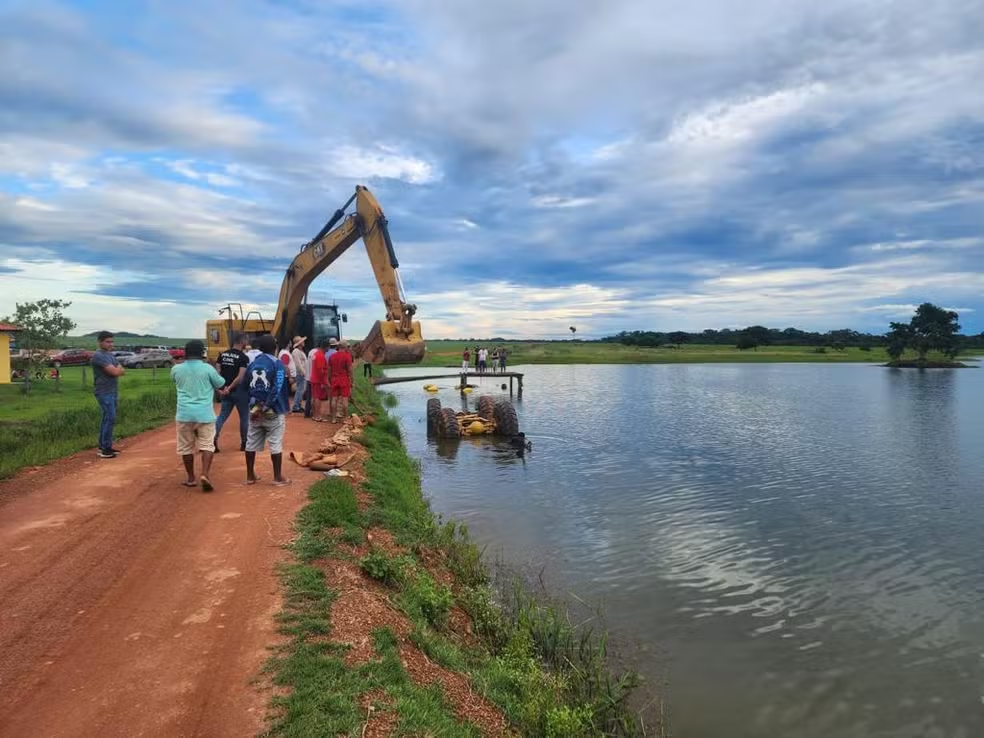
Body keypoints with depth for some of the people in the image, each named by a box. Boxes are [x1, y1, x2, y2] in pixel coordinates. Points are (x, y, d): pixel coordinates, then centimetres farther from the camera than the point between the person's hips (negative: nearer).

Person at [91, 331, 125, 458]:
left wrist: (117, 370, -10)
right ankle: (105, 449, -9)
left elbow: (121, 371, 11)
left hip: (112, 392, 9)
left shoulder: (111, 355, 16)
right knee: (110, 418, -12)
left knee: (107, 419, 13)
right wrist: (118, 368, 2)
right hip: (104, 393, -9)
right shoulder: (98, 356, -14)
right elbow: (115, 372, -20)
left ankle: (104, 446, 21)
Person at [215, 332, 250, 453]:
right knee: (244, 417, 9)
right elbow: (241, 377, -22)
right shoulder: (244, 357, -14)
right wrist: (229, 388, -16)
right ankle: (244, 443, 17)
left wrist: (223, 387, 3)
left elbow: (218, 373, 3)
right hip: (239, 391, -5)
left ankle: (213, 439, -4)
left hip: (226, 391, 5)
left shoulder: (222, 355, 5)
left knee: (222, 415, 12)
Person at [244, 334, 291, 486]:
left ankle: (250, 476, 20)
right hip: (274, 410, -5)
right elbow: (277, 389, -17)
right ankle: (278, 477, 6)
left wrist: (256, 404, 3)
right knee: (276, 444, 1)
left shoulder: (252, 364, 9)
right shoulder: (278, 364, -8)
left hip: (254, 409, 5)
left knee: (251, 443, 12)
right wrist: (264, 408, -14)